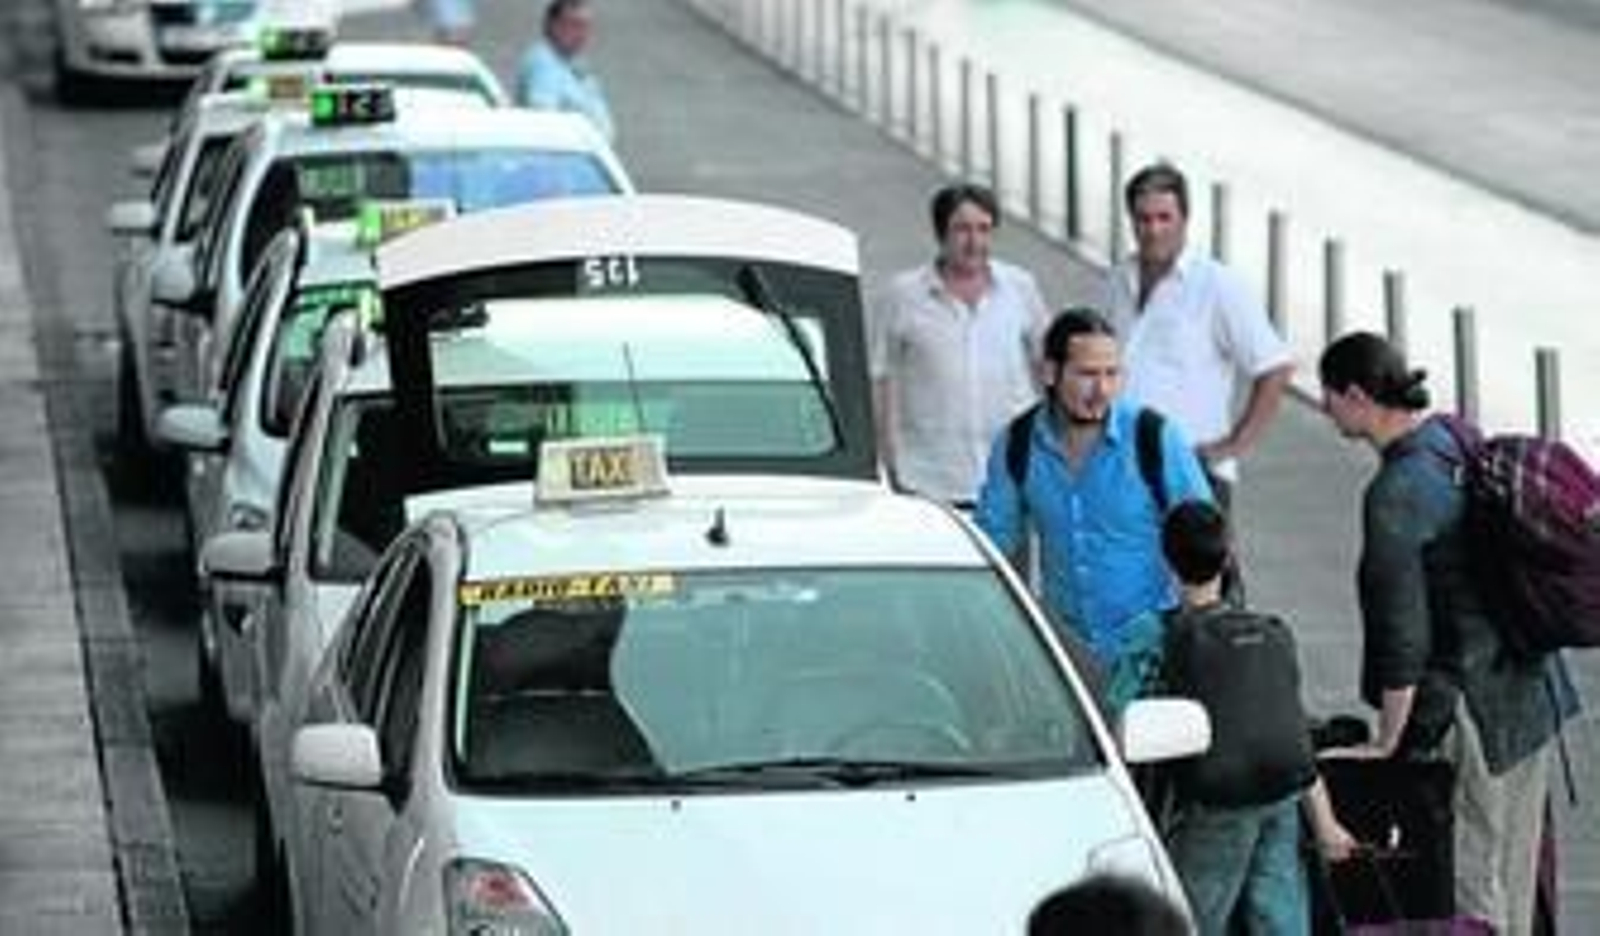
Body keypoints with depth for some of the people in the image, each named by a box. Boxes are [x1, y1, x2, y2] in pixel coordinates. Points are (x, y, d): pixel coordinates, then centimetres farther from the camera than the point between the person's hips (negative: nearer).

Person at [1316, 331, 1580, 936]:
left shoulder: (1395, 495, -21)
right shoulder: (1461, 441, 4)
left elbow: (1403, 634, -20)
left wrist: (1386, 743, -10)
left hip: (1470, 709, -9)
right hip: (1532, 690, 9)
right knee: (1511, 877, 19)